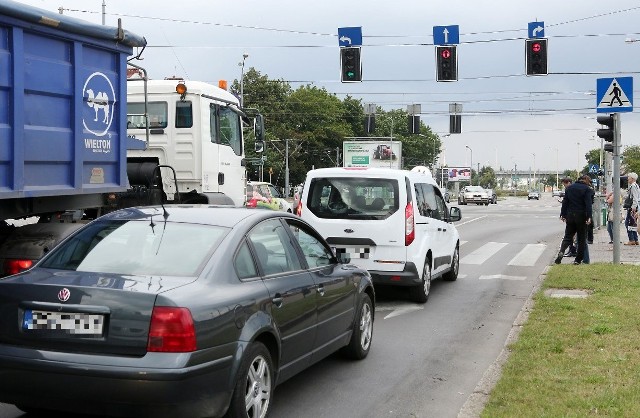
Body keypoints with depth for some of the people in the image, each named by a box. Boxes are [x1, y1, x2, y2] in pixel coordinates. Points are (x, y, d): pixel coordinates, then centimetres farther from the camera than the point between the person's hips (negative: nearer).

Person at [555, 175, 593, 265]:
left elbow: (565, 202, 9)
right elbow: (588, 204, -14)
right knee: (581, 238, 7)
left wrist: (563, 214, 12)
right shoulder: (587, 189, -5)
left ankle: (561, 252, -18)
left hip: (570, 215, 4)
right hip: (581, 216, -4)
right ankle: (578, 259, 8)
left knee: (567, 236, 8)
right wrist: (589, 217, -17)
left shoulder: (569, 188, 9)